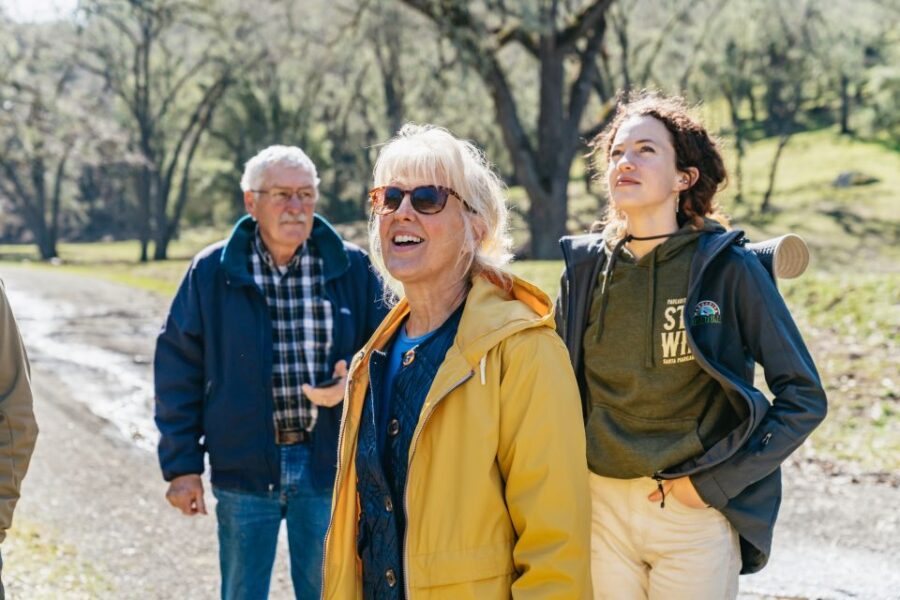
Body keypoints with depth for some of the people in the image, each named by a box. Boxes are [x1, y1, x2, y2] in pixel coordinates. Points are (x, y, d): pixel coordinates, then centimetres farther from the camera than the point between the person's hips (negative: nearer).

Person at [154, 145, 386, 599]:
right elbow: (177, 369, 2)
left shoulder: (352, 268, 1)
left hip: (328, 465, 1)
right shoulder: (212, 272, -1)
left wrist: (352, 383, -15)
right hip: (244, 467, 0)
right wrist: (181, 465, -2)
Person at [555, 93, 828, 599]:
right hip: (600, 508, 3)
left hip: (695, 513, -3)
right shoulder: (585, 267, 1)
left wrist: (715, 482, -11)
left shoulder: (728, 268, -8)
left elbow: (804, 397, -6)